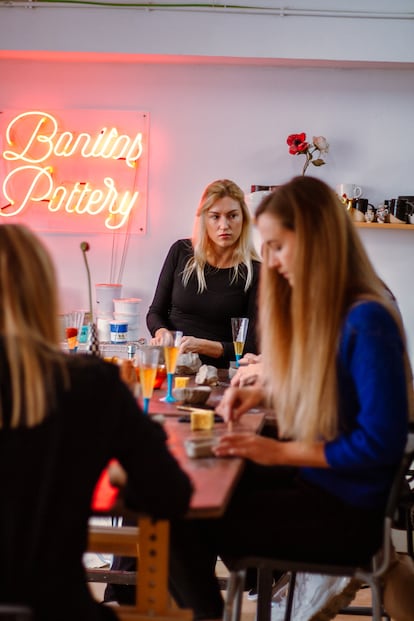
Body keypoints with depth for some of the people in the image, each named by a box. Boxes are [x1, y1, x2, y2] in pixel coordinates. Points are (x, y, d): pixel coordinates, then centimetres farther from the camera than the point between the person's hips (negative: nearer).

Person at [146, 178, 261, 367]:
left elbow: (251, 347, -3)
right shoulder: (181, 252, 7)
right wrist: (162, 334, -8)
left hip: (218, 375, -1)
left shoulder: (256, 273, -2)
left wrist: (203, 346, -17)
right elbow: (155, 312, 14)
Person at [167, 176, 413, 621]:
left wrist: (281, 452, -19)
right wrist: (261, 392, 5)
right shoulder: (318, 305, 5)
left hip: (346, 510, -8)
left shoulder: (367, 322, -22)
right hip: (309, 474, 8)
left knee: (184, 522, -13)